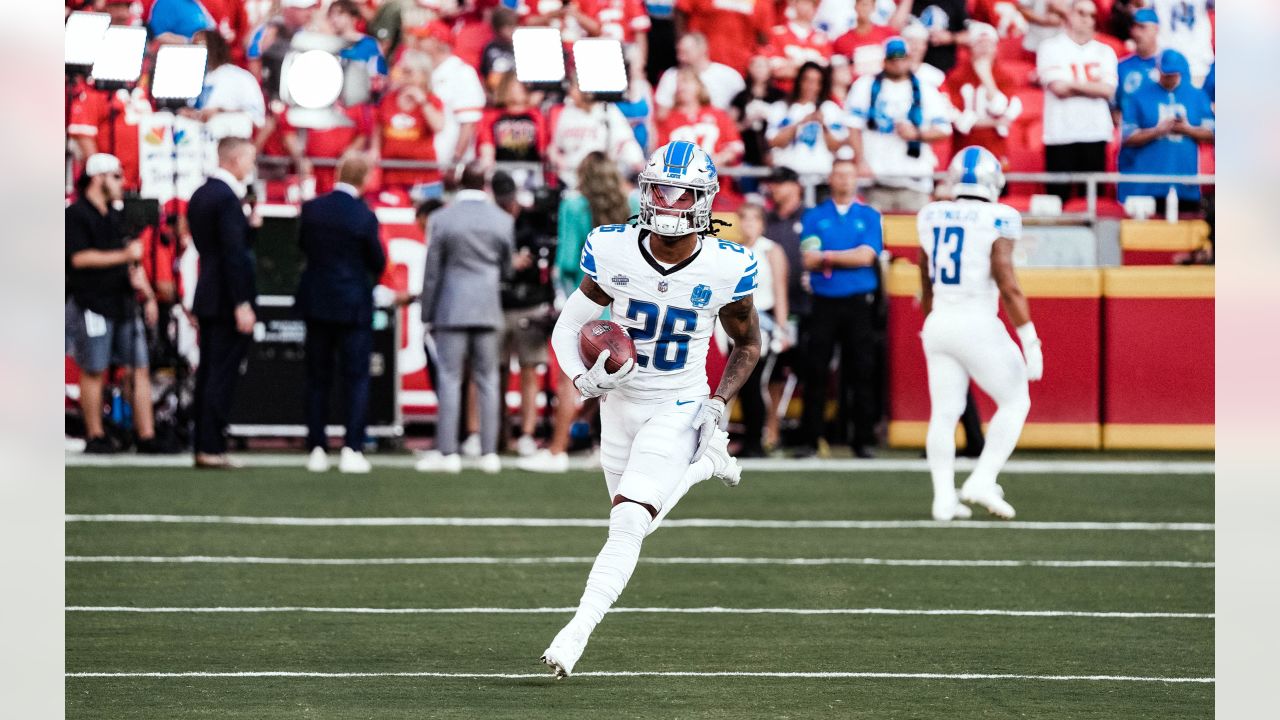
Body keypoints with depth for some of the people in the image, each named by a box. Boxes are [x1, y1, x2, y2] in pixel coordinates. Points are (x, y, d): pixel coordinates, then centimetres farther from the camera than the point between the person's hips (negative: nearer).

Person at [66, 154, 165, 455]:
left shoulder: (114, 217, 19)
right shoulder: (75, 215, -6)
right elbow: (80, 258, -17)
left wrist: (147, 294, 17)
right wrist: (124, 255, -17)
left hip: (123, 304, 8)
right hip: (92, 303, -8)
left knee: (140, 369, 1)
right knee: (94, 371, -2)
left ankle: (146, 436, 1)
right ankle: (95, 437, 5)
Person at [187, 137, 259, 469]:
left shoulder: (200, 195, 13)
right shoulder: (227, 198, -16)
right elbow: (233, 254, -20)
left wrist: (249, 227, 10)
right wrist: (243, 304, -20)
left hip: (207, 300, 9)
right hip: (227, 301, -9)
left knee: (207, 374, 11)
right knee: (222, 376, -6)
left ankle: (203, 447, 13)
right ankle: (212, 447, -6)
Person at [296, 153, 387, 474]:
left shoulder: (311, 209, -4)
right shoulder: (364, 217, -14)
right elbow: (378, 264, -6)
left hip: (316, 303, 3)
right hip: (353, 306, -3)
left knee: (318, 379, 10)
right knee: (357, 380, 3)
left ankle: (316, 449, 9)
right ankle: (352, 450, -4)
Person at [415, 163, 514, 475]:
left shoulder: (441, 219, -6)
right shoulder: (503, 221, 0)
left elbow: (432, 271, -3)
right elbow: (507, 268, 8)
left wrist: (428, 315, 4)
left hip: (452, 310, -2)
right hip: (489, 310, 2)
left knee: (449, 378, 0)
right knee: (487, 380, 7)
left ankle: (447, 452, -3)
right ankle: (489, 452, 6)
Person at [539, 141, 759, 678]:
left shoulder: (726, 268, -16)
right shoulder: (612, 252, -14)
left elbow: (748, 343, 2)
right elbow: (568, 328, -5)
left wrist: (719, 404, -11)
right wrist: (584, 379, -25)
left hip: (678, 410, -3)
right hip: (620, 405, 3)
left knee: (628, 523, -17)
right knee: (636, 520, 19)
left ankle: (577, 633, -12)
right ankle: (704, 467, 47)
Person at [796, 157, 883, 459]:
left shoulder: (870, 216, 8)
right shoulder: (814, 217, 8)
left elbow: (867, 256, -6)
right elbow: (808, 261, -3)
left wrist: (827, 256, -7)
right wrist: (849, 258, -10)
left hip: (859, 304, 0)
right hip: (824, 303, 0)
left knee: (863, 373, 0)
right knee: (816, 373, -2)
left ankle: (864, 439, 5)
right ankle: (811, 439, 2)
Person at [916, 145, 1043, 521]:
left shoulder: (932, 218, 7)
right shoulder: (996, 222, -10)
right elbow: (1007, 285, -15)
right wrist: (1029, 339, -12)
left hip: (939, 322, 5)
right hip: (978, 324, -5)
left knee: (944, 413, 9)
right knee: (1015, 401, 9)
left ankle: (944, 497, 4)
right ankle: (982, 481, -1)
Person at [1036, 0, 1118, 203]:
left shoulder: (1105, 52, 13)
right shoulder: (1051, 48, 4)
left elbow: (1108, 90, -3)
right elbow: (1059, 88, -10)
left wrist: (1072, 84, -7)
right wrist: (1092, 86, -1)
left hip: (1095, 134, 3)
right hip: (1061, 135, -3)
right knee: (1058, 195, -4)